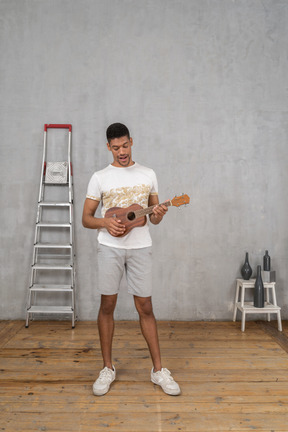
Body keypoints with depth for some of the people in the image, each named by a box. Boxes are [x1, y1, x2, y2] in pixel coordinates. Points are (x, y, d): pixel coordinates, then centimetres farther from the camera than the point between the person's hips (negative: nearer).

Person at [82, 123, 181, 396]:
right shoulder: (99, 178, 4)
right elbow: (86, 218, 4)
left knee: (145, 307, 4)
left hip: (140, 247, 1)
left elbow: (153, 219, 13)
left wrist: (158, 215, -11)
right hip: (109, 247, 0)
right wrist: (105, 222, -16)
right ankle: (107, 368, 22)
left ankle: (158, 369, 16)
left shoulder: (148, 175, 9)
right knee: (107, 305, 5)